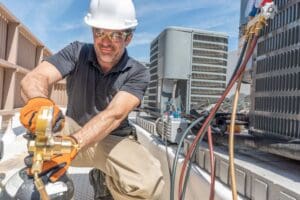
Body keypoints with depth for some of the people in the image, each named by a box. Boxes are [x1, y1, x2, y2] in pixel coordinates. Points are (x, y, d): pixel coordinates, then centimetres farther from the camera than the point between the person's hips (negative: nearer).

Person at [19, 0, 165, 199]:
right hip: (73, 130, 1)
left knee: (148, 183, -29)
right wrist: (38, 102, -50)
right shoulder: (77, 52, -10)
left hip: (113, 140, 0)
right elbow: (35, 78, -25)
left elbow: (114, 114, -31)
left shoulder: (138, 73, -15)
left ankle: (110, 180, 6)